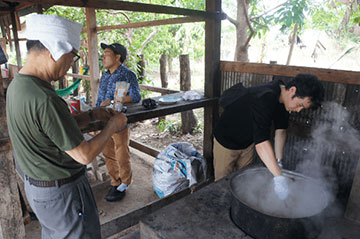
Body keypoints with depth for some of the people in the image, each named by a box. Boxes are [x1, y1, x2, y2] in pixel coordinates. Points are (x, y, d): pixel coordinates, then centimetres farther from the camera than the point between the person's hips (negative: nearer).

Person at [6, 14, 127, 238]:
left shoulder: (16, 86, -1)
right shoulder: (45, 100, -31)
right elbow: (85, 155, -24)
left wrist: (92, 115, 3)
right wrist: (113, 126, -11)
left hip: (35, 185, 9)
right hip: (63, 192, -9)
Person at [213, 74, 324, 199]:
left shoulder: (283, 95, -11)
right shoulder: (264, 99, -38)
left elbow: (280, 129, -4)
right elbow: (261, 142, -45)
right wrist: (279, 177, -47)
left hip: (248, 143, 8)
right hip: (226, 142, -7)